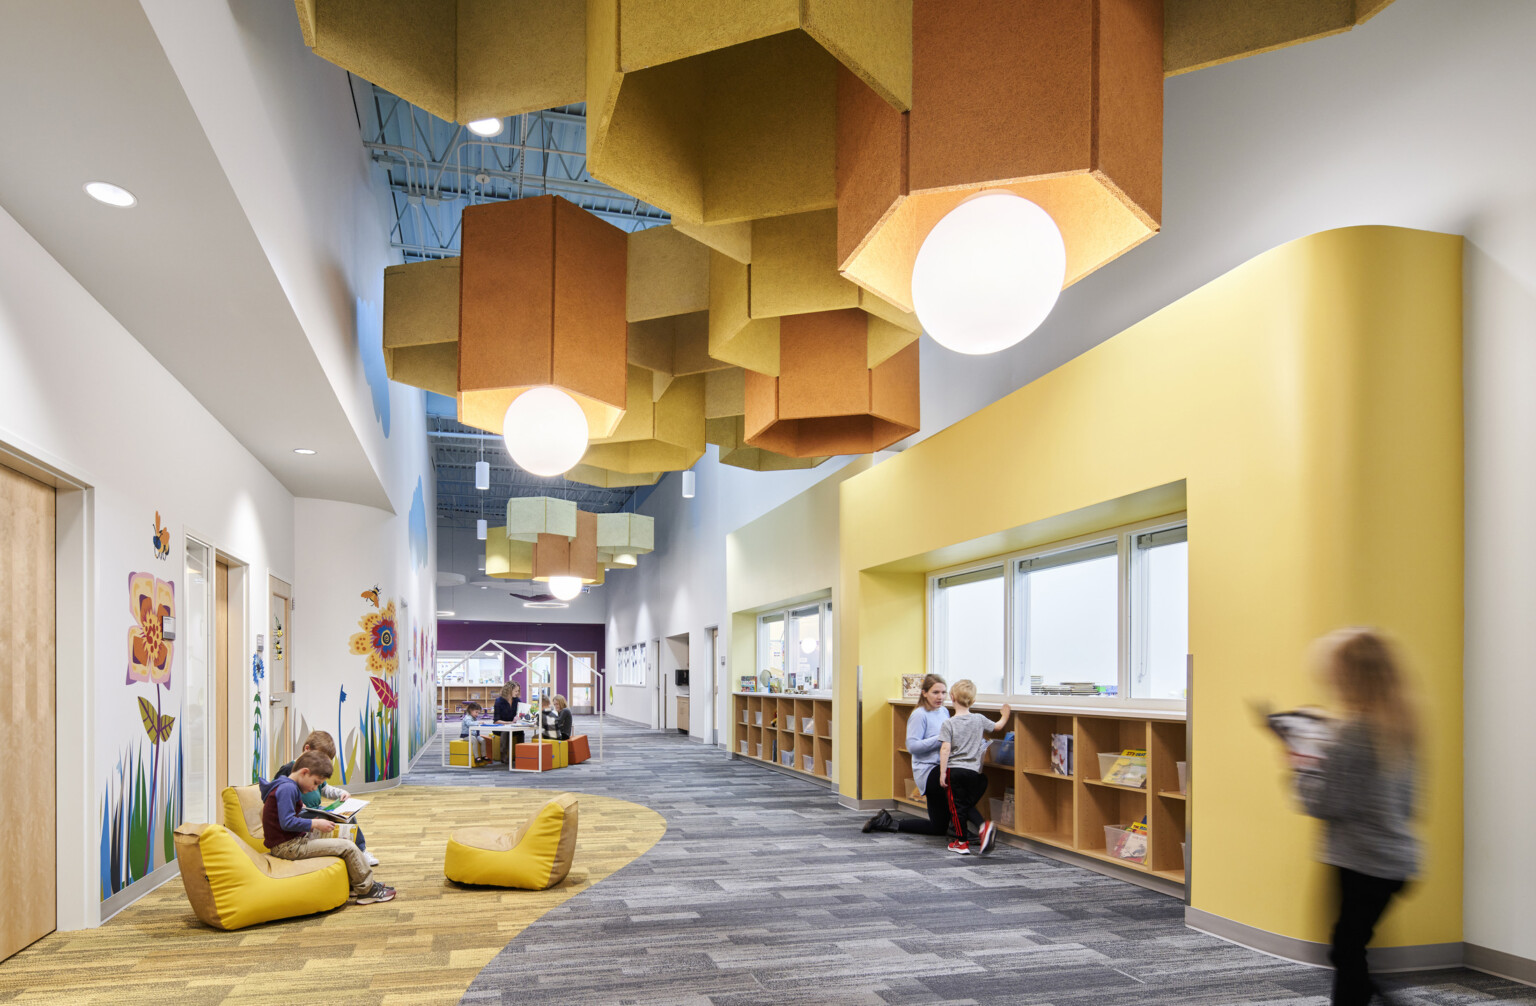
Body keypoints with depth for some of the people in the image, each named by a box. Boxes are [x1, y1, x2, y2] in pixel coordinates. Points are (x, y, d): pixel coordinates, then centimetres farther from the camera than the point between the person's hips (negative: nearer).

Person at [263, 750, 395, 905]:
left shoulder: (288, 787, 16)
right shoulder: (287, 788, -18)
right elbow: (287, 822, -27)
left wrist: (311, 825, 8)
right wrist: (316, 823, -18)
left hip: (292, 841, 11)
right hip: (287, 847, -11)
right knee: (347, 847, -11)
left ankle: (353, 885, 21)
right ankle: (367, 890, 2)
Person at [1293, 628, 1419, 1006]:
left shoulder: (1352, 729, -19)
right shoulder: (1400, 723, 7)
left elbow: (1325, 803, -18)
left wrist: (1300, 769, -1)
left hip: (1362, 861, -8)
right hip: (1396, 859, 8)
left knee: (1347, 951, -1)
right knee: (1350, 950, 16)